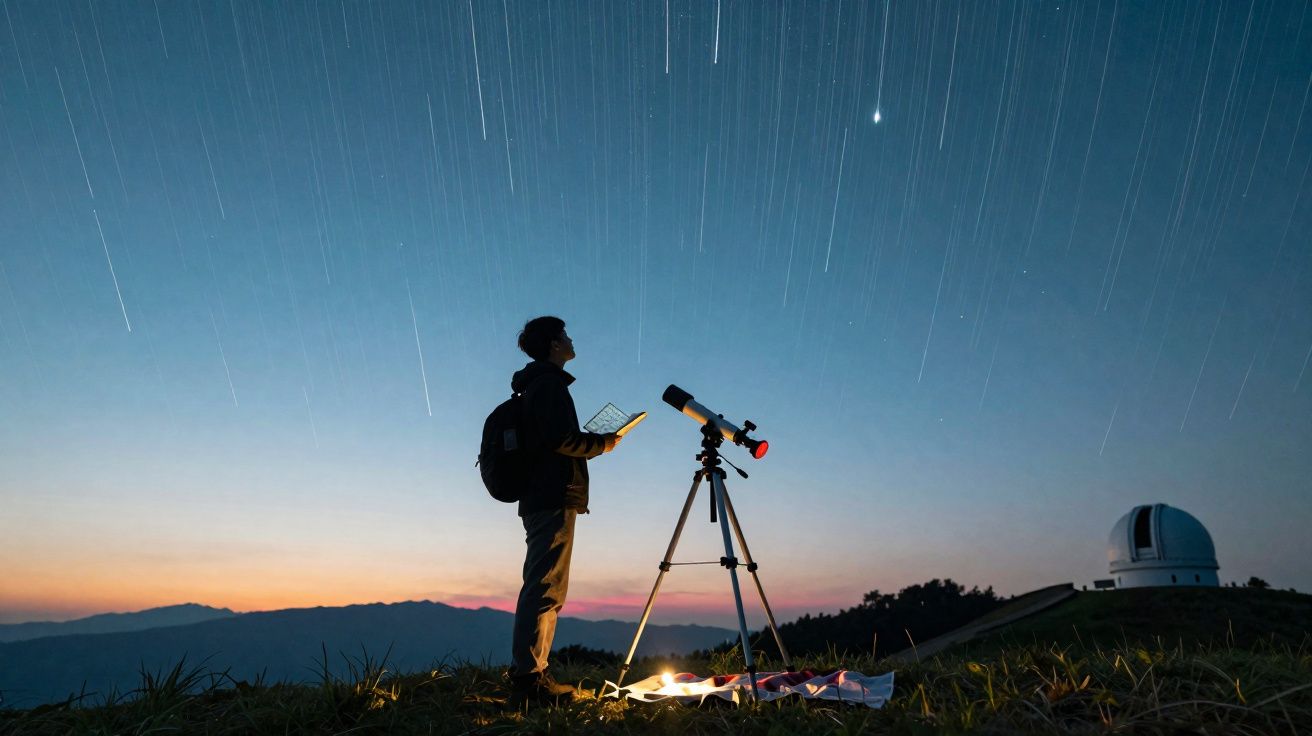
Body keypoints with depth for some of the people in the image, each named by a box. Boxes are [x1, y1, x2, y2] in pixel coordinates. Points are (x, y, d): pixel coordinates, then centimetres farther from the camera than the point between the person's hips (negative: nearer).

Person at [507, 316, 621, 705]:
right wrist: (602, 443, -5)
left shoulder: (535, 384, 23)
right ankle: (528, 677, -11)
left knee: (542, 589, 11)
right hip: (554, 499, -10)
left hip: (540, 499, 10)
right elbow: (560, 438, -19)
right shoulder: (549, 382, -7)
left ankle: (529, 675, 14)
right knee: (545, 589, -11)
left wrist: (590, 441, 17)